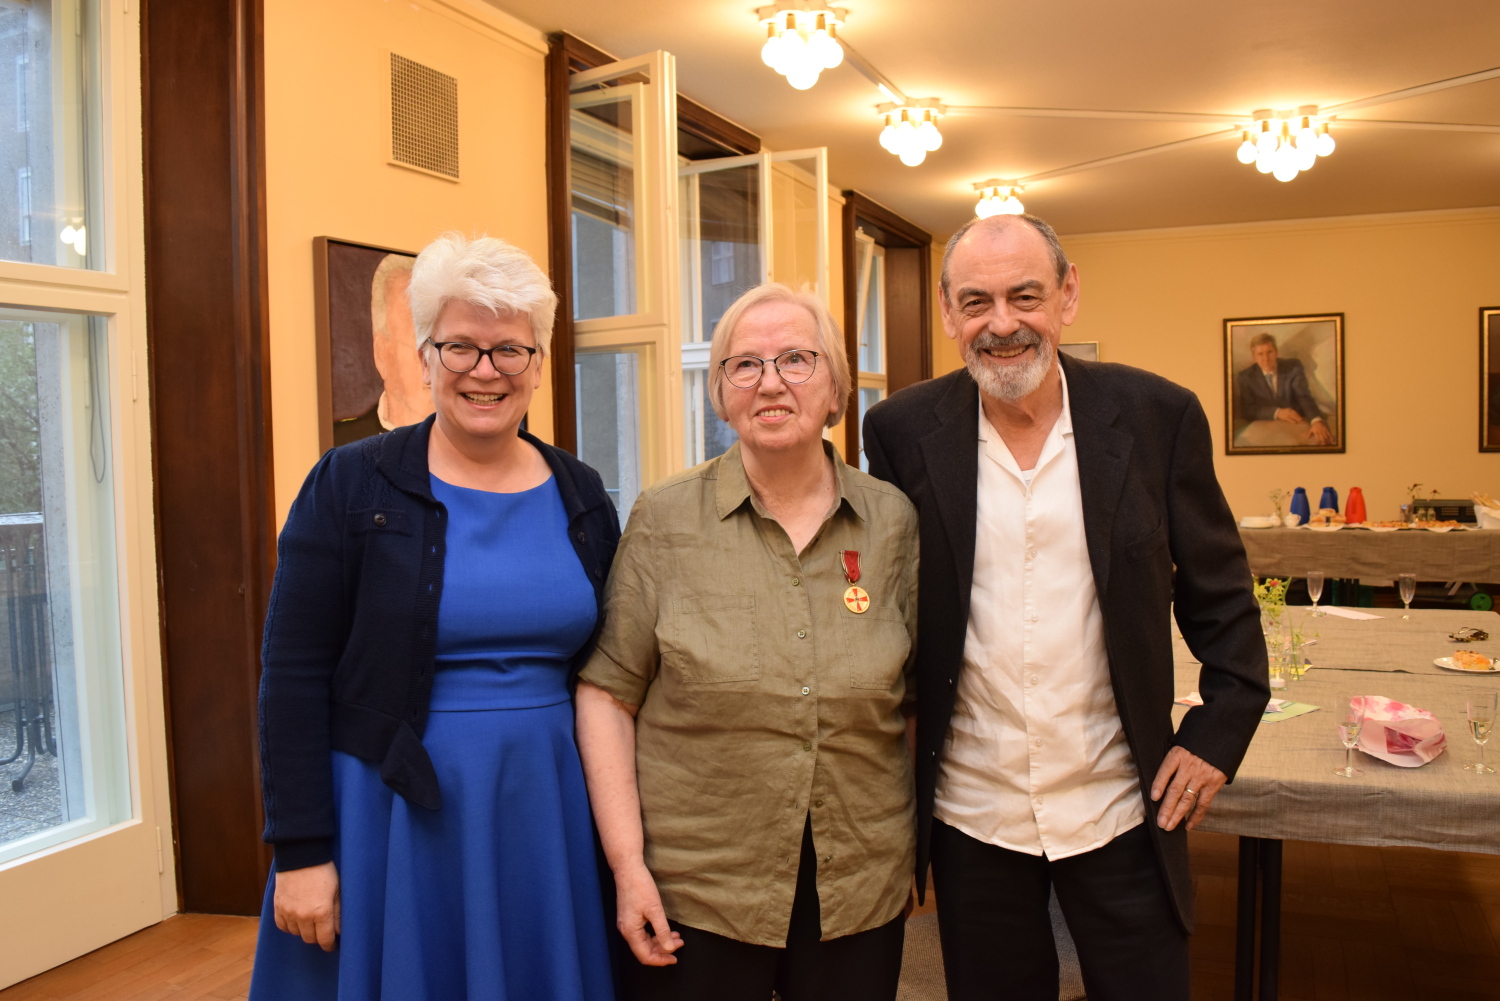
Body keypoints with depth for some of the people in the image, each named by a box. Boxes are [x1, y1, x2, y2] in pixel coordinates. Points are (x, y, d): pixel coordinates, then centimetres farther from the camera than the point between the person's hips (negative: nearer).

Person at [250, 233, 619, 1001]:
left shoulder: (581, 497, 4)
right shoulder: (351, 486, -6)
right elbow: (293, 677, -8)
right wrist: (300, 851, -11)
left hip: (545, 814, 4)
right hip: (389, 818, -3)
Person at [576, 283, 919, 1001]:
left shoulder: (893, 520, 1)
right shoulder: (665, 519, -5)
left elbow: (917, 695, 8)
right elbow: (608, 695, -5)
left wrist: (921, 849, 5)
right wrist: (629, 864, -9)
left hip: (860, 890, 2)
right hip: (692, 893, -2)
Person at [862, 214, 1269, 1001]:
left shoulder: (1158, 416, -6)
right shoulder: (902, 431, -6)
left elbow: (1220, 595, 3)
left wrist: (1219, 732, -2)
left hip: (1120, 810, 0)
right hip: (970, 815, 1)